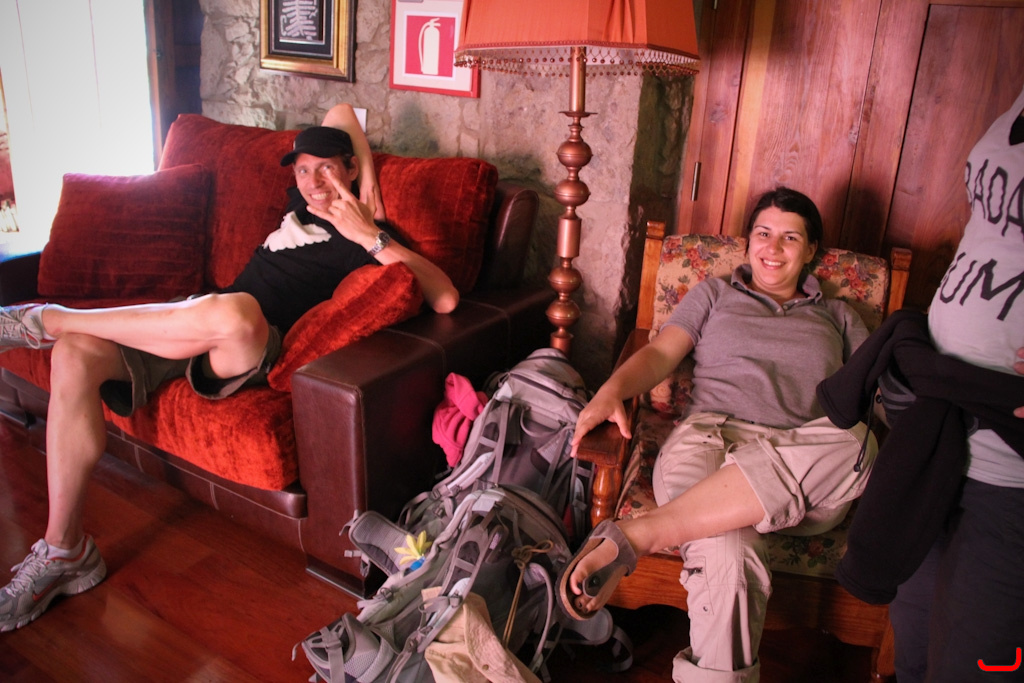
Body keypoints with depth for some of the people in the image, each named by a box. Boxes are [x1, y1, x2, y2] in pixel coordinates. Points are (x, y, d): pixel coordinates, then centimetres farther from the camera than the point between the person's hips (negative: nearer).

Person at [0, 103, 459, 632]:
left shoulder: (370, 241, 3)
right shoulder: (302, 206, 23)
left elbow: (445, 298, -16)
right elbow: (341, 112, 37)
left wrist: (373, 235, -16)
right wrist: (369, 181, 22)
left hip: (253, 349, -7)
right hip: (196, 323, 7)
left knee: (234, 311, -43)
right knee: (75, 354, -17)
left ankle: (45, 320, -16)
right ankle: (63, 550, -11)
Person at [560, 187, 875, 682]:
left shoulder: (839, 318, 30)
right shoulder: (714, 295, 26)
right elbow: (660, 353, 11)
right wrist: (612, 391, -11)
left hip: (809, 460, 2)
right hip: (711, 438, -2)